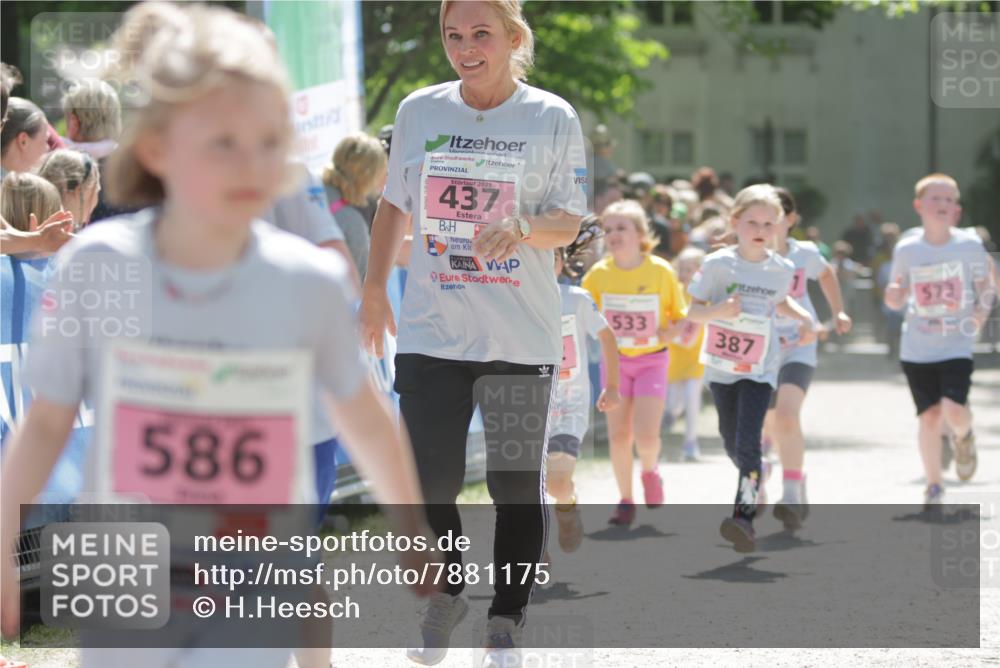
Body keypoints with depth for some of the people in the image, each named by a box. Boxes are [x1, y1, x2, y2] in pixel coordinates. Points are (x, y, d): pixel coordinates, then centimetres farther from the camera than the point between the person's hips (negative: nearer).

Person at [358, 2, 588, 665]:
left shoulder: (552, 117, -2)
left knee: (517, 485, 1)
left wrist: (523, 226, -23)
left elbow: (570, 221, -3)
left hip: (521, 337, -2)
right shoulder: (419, 111, 5)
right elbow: (395, 205, 16)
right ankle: (446, 596, 25)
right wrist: (375, 289, 15)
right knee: (428, 479, -1)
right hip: (431, 332, 2)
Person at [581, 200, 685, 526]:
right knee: (618, 435, 1)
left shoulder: (661, 271, -11)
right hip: (615, 360, 2)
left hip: (652, 360, -2)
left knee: (646, 435, -14)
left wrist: (670, 332, -19)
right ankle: (626, 501, 17)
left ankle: (649, 471, 20)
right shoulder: (599, 274, -7)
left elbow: (680, 316, 0)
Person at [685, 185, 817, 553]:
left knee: (748, 442, -17)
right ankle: (756, 476, 45)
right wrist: (718, 310, -26)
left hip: (760, 369, -1)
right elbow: (693, 311, -7)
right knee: (731, 443, 14)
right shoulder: (717, 264, -9)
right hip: (721, 366, 1)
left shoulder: (782, 270, -3)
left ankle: (745, 515, -20)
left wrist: (805, 318, 2)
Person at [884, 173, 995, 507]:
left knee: (954, 411, -18)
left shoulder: (969, 246, -4)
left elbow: (985, 285, 7)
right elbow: (897, 300, 8)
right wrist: (894, 295, -15)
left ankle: (963, 437, 20)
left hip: (956, 346, -1)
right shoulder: (906, 250, 0)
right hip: (917, 349, 1)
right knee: (929, 415, -1)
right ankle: (934, 485, 16)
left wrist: (981, 311, -11)